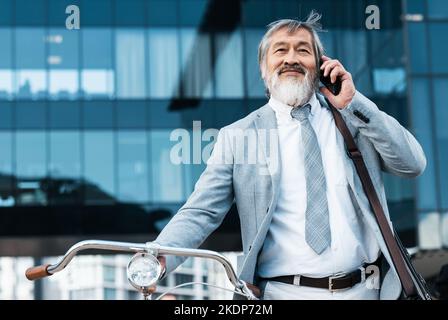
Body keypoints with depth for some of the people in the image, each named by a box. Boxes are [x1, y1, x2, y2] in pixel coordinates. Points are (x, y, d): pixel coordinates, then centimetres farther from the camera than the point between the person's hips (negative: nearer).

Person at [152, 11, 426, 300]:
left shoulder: (355, 117, 10)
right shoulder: (237, 136, 4)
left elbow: (413, 165, 1)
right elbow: (200, 213, -2)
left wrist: (352, 103, -4)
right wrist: (158, 258, -20)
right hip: (284, 292, -2)